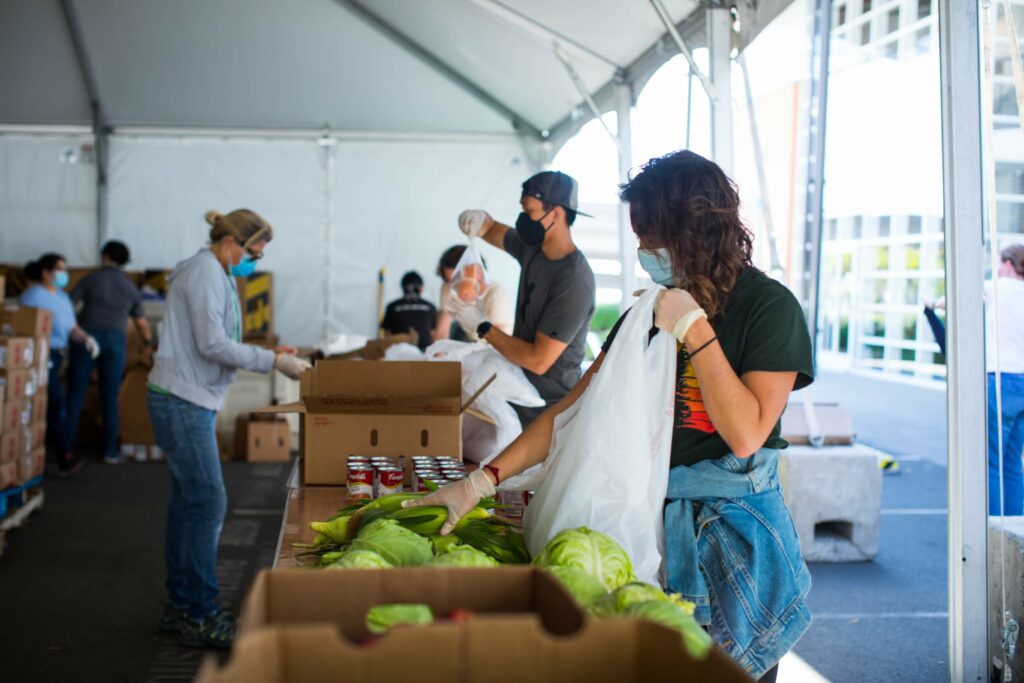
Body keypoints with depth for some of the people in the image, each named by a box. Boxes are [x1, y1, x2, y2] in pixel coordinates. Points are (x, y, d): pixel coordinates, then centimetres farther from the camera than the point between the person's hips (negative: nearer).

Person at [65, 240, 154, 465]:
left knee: (75, 394, 4)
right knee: (110, 398, 4)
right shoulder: (131, 288, 10)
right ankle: (110, 452, 5)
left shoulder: (90, 280, 2)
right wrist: (149, 342, 35)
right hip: (115, 340, 2)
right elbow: (141, 323, 17)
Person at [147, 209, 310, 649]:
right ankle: (198, 616, -4)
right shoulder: (205, 273, -13)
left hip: (188, 402, 11)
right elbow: (212, 344, -19)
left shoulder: (213, 274, 18)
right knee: (208, 503, -9)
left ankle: (180, 607, 22)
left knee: (188, 502, 13)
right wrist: (272, 361, -15)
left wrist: (267, 355, 9)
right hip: (183, 402, -11)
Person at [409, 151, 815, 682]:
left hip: (732, 537, -5)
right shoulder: (650, 311, 5)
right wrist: (483, 481, -5)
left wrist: (695, 331, -21)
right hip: (653, 521, 5)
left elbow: (745, 434, -19)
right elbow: (577, 408, 3)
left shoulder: (768, 307, -11)